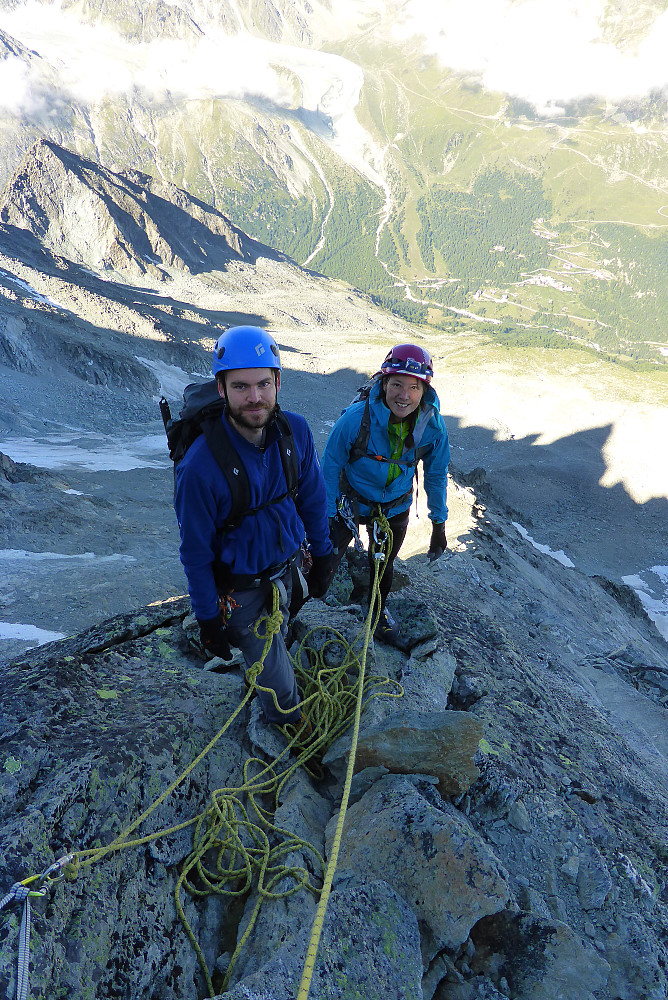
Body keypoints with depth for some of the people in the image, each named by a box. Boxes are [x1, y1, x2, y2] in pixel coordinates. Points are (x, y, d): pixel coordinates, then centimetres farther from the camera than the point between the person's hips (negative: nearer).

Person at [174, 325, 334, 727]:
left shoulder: (296, 430, -17)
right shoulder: (200, 466, -31)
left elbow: (313, 500, -1)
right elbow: (196, 553, -19)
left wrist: (322, 557, 6)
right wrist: (208, 618, -11)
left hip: (287, 566, 4)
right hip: (240, 589, -4)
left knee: (276, 637, 31)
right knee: (277, 677, 13)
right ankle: (290, 721, 47)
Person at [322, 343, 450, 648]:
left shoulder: (433, 425, -21)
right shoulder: (356, 417, -30)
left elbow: (436, 476, -4)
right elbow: (330, 468, -17)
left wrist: (439, 524, 2)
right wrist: (326, 517, -14)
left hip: (395, 508, 3)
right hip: (349, 504, -3)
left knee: (384, 566, 23)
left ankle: (378, 616, 53)